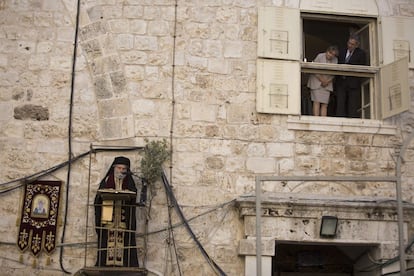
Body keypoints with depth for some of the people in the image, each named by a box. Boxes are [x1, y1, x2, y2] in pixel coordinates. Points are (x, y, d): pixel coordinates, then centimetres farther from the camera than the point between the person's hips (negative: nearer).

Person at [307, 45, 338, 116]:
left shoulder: (335, 60, 4)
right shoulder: (320, 56, -8)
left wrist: (327, 81, -10)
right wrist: (321, 80, -12)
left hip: (327, 84, 4)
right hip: (316, 82, -4)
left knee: (325, 104, -3)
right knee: (317, 102, -12)